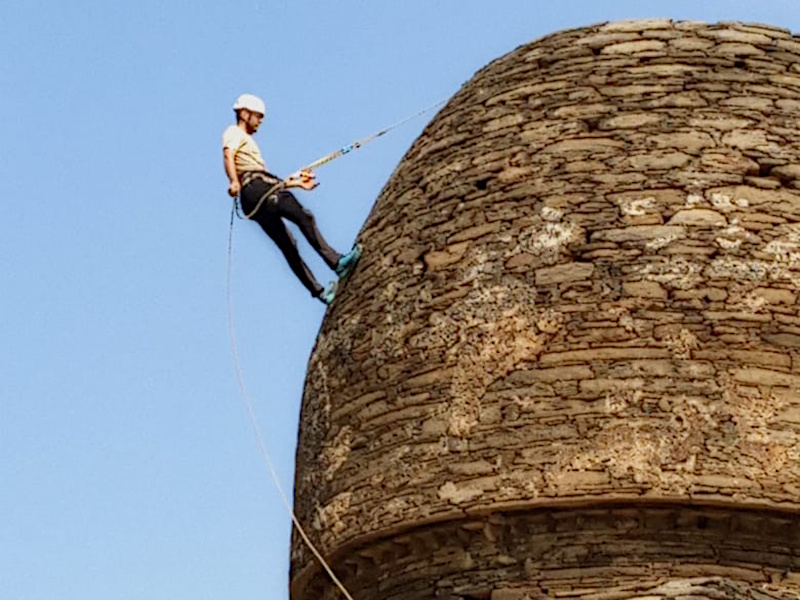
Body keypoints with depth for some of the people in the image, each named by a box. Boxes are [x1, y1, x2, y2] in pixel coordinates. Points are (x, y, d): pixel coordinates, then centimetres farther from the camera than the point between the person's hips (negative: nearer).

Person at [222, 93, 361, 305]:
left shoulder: (247, 140, 38)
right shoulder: (234, 133, 10)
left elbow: (270, 180, 36)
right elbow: (228, 156, -13)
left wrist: (296, 182, 36)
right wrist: (234, 181, -29)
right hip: (255, 188, -10)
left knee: (288, 246, 0)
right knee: (303, 216, -21)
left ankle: (318, 290, -6)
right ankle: (336, 262, -32)